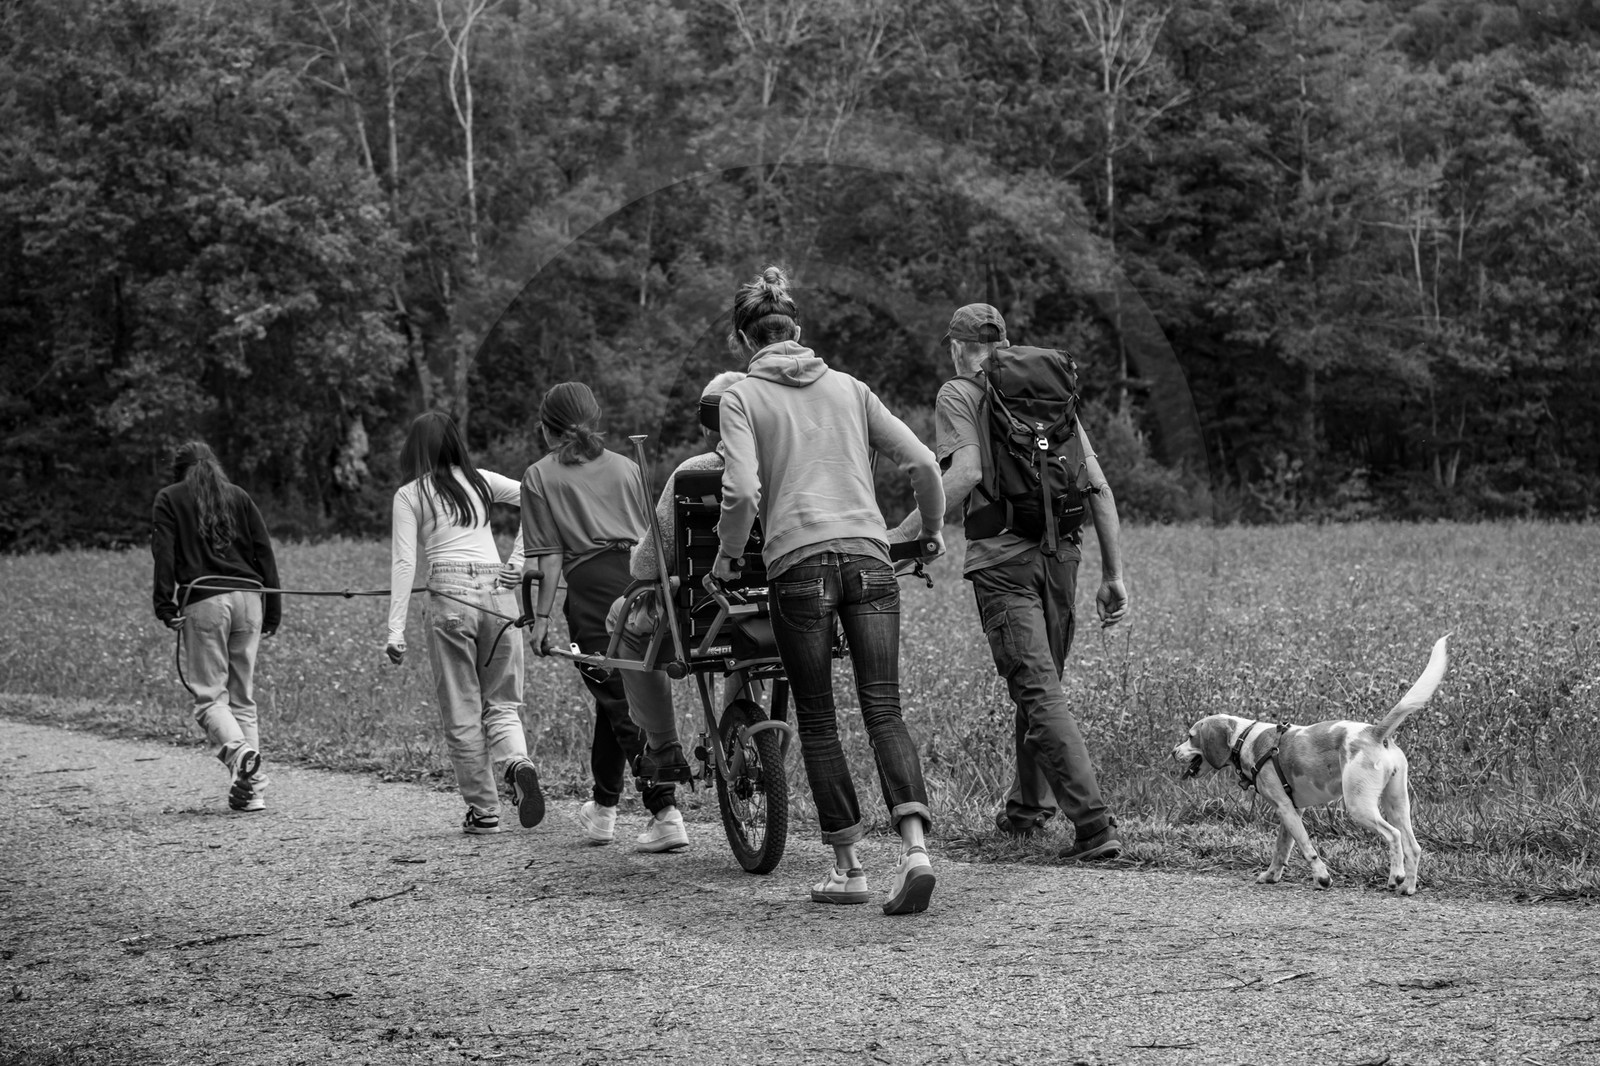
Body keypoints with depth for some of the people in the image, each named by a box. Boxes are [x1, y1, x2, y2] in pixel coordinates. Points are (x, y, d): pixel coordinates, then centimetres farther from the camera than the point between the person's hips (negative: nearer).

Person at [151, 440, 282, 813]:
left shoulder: (170, 499, 10)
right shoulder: (239, 496, 17)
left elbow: (164, 554, -2)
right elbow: (264, 551, 12)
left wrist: (166, 606, -5)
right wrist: (273, 610, 13)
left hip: (203, 601, -3)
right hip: (248, 597, 3)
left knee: (209, 695, -1)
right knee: (243, 696, 10)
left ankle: (239, 752, -30)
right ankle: (250, 788, 3)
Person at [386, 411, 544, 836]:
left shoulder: (410, 494, 6)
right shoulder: (480, 481, 14)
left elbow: (403, 562, -3)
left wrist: (395, 629, -5)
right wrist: (518, 557, 6)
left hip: (450, 597, -3)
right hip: (498, 591, 3)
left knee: (461, 713, 6)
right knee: (502, 704, 10)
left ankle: (484, 810, 6)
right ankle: (518, 764, -20)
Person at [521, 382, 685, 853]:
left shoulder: (540, 476, 7)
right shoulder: (626, 467, 19)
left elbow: (551, 555, 0)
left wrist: (542, 616, 3)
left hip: (592, 587, -5)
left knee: (622, 703, -1)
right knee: (617, 695, 17)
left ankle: (666, 811, -8)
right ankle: (603, 808, 24)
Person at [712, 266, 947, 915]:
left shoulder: (743, 398, 5)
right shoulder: (848, 388, 15)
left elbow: (742, 491, -9)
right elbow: (922, 462, 9)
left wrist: (727, 554, 6)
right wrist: (932, 532, 24)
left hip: (798, 563, -3)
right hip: (869, 557, 3)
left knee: (817, 720, 8)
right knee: (884, 709, 0)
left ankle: (848, 865, 10)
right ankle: (914, 846, -17)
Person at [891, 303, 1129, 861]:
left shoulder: (958, 395, 2)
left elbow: (965, 474, -16)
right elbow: (1098, 486, 12)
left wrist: (903, 532, -13)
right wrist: (1114, 574, 14)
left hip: (1002, 558, -6)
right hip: (1060, 555, 6)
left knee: (1039, 692, -9)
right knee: (1043, 683, 20)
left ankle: (1095, 825, -17)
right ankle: (1027, 807, 37)